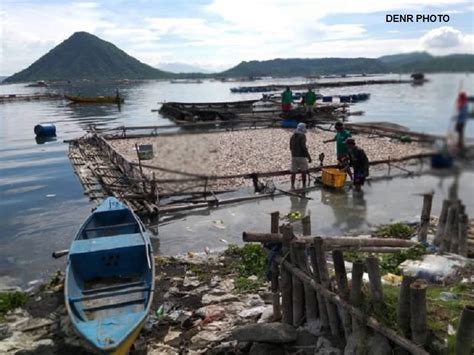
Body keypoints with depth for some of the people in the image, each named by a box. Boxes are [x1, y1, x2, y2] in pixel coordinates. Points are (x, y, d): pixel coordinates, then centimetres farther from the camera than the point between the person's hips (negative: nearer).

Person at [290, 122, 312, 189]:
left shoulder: (293, 136, 9)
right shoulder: (302, 136, -12)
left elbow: (291, 147, 15)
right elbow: (304, 147, -19)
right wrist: (309, 157, -17)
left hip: (294, 156, 6)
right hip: (302, 156, -6)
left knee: (293, 172, 9)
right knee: (303, 172, 6)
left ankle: (292, 186, 9)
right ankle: (304, 186, 10)